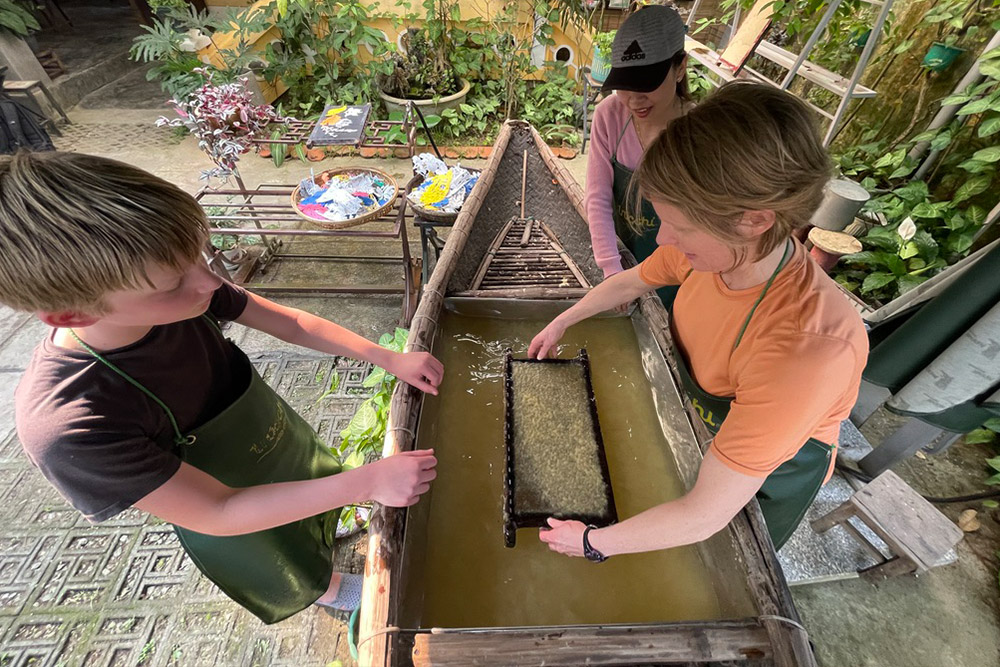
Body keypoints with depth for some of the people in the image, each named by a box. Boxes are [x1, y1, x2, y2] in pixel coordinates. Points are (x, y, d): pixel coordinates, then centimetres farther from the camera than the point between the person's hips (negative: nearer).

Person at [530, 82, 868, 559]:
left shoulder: (808, 346, -46)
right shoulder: (718, 247, -26)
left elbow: (704, 516, -39)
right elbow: (630, 282, -3)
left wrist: (592, 542, -27)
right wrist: (562, 322, 2)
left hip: (774, 476, -4)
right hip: (707, 430, 5)